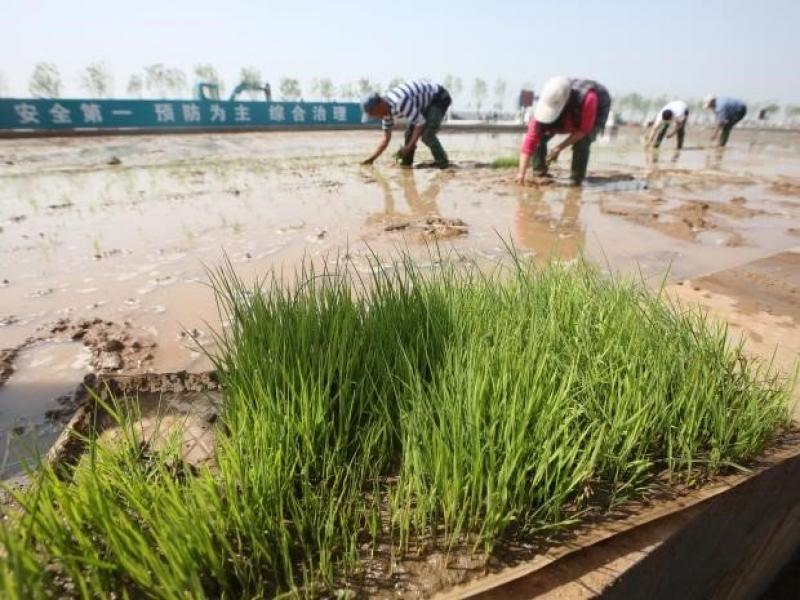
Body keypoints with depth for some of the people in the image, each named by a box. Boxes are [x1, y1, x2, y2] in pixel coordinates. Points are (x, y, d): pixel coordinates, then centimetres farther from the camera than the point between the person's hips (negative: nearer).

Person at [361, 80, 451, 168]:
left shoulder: (400, 103, -35)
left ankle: (442, 163, -5)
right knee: (410, 133, 4)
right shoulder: (385, 109, -5)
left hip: (440, 98, -9)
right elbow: (386, 138, 2)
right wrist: (371, 159, -3)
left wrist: (409, 147, -25)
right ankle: (406, 164, 15)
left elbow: (421, 123, -30)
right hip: (427, 102, 9)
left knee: (426, 135, -22)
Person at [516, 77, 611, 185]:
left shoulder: (587, 99, -45)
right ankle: (539, 173, -2)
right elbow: (530, 138, -37)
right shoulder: (547, 103, -35)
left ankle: (577, 177, -17)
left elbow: (583, 130, -32)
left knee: (582, 140, -32)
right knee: (540, 135, -17)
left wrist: (559, 148, -41)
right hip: (571, 116, 3)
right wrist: (521, 173, -43)